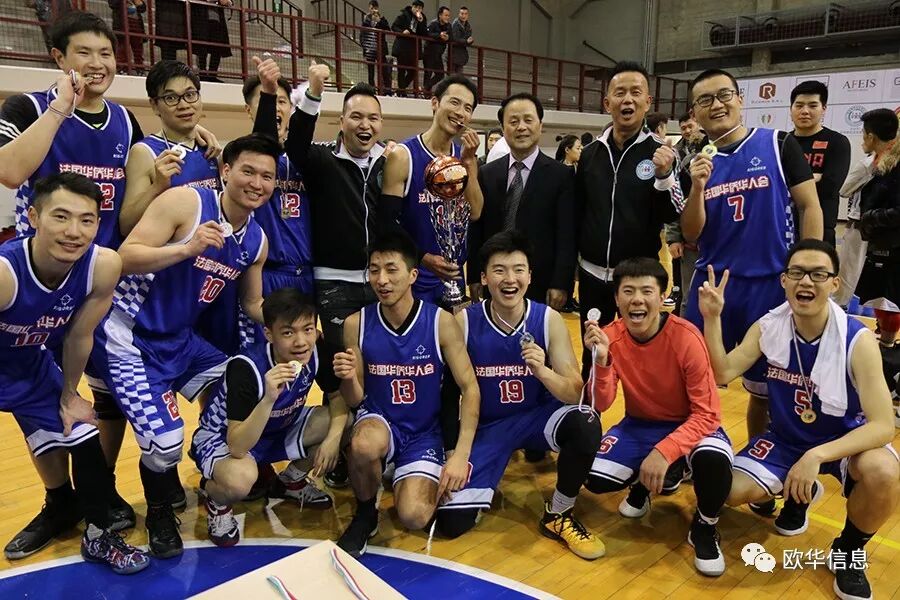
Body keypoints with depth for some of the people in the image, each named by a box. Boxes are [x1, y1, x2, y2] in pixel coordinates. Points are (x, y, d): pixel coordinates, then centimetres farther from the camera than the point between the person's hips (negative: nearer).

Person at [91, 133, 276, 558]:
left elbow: (253, 305, 12)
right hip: (129, 337, -7)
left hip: (180, 339, 7)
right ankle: (159, 516, 19)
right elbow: (124, 258, -23)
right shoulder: (185, 202, -19)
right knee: (164, 440, -14)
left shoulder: (257, 240, 1)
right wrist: (188, 248, -35)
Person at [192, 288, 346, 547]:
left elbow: (339, 399, -6)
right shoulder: (246, 368, -34)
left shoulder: (315, 354, -19)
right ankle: (216, 498, 0)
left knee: (344, 423, -14)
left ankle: (294, 480, 13)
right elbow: (237, 447, -37)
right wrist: (269, 399, -51)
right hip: (221, 438, -6)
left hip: (277, 431, 6)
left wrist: (333, 437, -25)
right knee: (241, 478, -39)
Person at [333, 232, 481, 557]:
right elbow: (355, 400, -2)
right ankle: (365, 515, -3)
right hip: (379, 420, 1)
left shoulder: (441, 322, -14)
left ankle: (404, 478, 16)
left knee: (414, 517, -22)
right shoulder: (356, 324, -9)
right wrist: (349, 380, -27)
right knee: (363, 445, -36)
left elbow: (470, 388, -11)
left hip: (424, 432, 0)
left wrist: (461, 454, -20)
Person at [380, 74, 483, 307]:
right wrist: (423, 258, -21)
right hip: (413, 279, -5)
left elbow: (474, 214, -6)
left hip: (454, 277, 5)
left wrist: (469, 162, -12)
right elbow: (387, 222, -12)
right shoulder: (403, 156, -11)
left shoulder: (465, 157, 5)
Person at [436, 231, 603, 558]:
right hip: (485, 424, 0)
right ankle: (484, 479, 24)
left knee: (585, 425, -32)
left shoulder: (549, 319, -14)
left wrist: (543, 371, -35)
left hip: (538, 416, 1)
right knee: (452, 523, -12)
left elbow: (576, 394, -15)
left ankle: (558, 515, -5)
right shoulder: (464, 323, -15)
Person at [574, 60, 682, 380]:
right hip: (592, 275, 3)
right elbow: (577, 212, 9)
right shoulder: (590, 153, 4)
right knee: (592, 356, 15)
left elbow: (673, 216, -10)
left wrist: (664, 175, -25)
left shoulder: (660, 153, -5)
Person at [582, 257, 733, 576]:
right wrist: (602, 360, -32)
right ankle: (642, 483, 17)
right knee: (594, 477, -20)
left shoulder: (686, 338, -25)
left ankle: (705, 527, -1)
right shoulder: (610, 336, -13)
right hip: (639, 424, 3)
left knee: (713, 460, -36)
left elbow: (707, 414, -22)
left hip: (689, 424, -3)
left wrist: (664, 452, -35)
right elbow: (600, 405, -14)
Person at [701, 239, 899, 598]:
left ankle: (848, 552, -2)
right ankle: (800, 494, 21)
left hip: (845, 440, -3)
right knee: (733, 491, -14)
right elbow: (722, 374, -14)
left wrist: (817, 455, -42)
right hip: (787, 437, 3)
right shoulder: (768, 327, -13)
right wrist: (712, 318, -27)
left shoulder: (857, 340, -24)